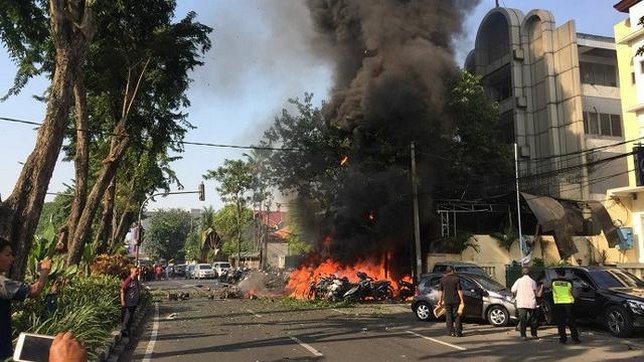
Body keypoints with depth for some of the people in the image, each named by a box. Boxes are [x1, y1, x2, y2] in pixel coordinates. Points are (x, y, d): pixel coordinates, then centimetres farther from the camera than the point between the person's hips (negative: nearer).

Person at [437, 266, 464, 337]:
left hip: (447, 301, 2)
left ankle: (451, 332, 7)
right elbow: (459, 290, -9)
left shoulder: (443, 279, 3)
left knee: (449, 316, 8)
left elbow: (440, 291, 6)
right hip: (456, 300, -2)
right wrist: (461, 299, -5)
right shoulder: (456, 278, -6)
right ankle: (458, 332, 5)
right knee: (457, 316, 7)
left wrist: (440, 300, 12)